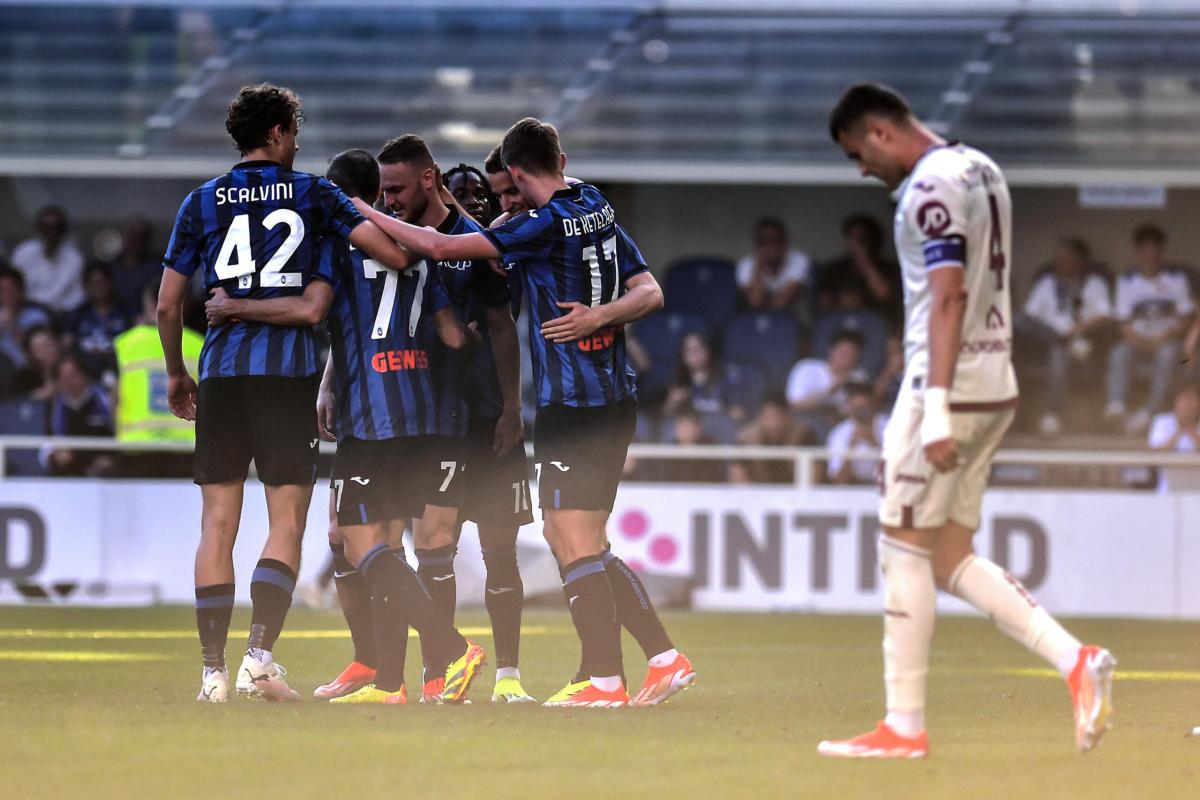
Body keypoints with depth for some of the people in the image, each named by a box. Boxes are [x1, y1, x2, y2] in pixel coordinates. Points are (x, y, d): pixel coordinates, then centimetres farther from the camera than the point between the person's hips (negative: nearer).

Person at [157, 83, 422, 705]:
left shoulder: (202, 202, 8)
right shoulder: (312, 194, 3)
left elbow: (167, 304, 8)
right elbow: (394, 253, -4)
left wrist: (176, 373, 22)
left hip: (220, 374, 2)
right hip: (289, 373, -2)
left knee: (217, 524, 5)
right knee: (287, 522, 0)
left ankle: (213, 669, 2)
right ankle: (259, 657, -14)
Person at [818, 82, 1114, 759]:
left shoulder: (931, 186, -13)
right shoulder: (981, 169, 17)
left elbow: (947, 297, -20)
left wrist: (936, 405, -24)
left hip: (949, 385, -10)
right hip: (996, 386, 10)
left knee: (906, 549, -3)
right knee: (950, 558, 10)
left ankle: (905, 727, 0)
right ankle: (1075, 660, -2)